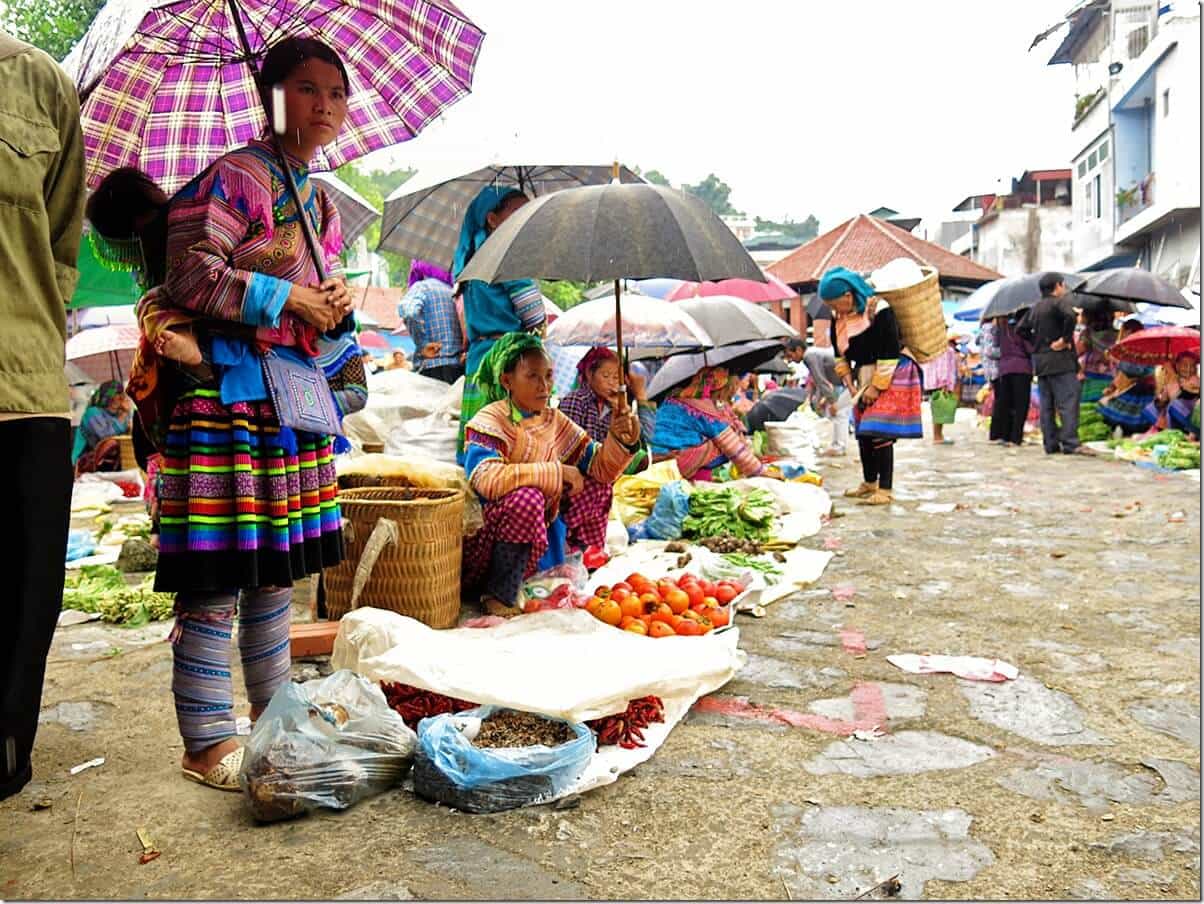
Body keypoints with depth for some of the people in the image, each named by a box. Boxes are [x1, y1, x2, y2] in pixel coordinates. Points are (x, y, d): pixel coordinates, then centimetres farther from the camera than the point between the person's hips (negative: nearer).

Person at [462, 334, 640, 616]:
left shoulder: (555, 421, 3)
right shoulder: (491, 421, -17)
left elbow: (600, 469, 2)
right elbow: (486, 478, -35)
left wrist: (621, 440, -19)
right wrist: (557, 472, -28)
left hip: (546, 533, 6)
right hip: (494, 533, -6)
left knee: (598, 485, 2)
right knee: (526, 498, -35)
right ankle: (500, 596, -19)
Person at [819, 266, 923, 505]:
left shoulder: (879, 311, -20)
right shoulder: (838, 316, 1)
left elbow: (890, 353, -20)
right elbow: (840, 354, 11)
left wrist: (876, 387, -18)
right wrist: (850, 384, 2)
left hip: (890, 376, -8)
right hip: (864, 378, 8)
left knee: (880, 432, -14)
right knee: (863, 432, 12)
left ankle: (886, 490, -10)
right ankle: (869, 483, 27)